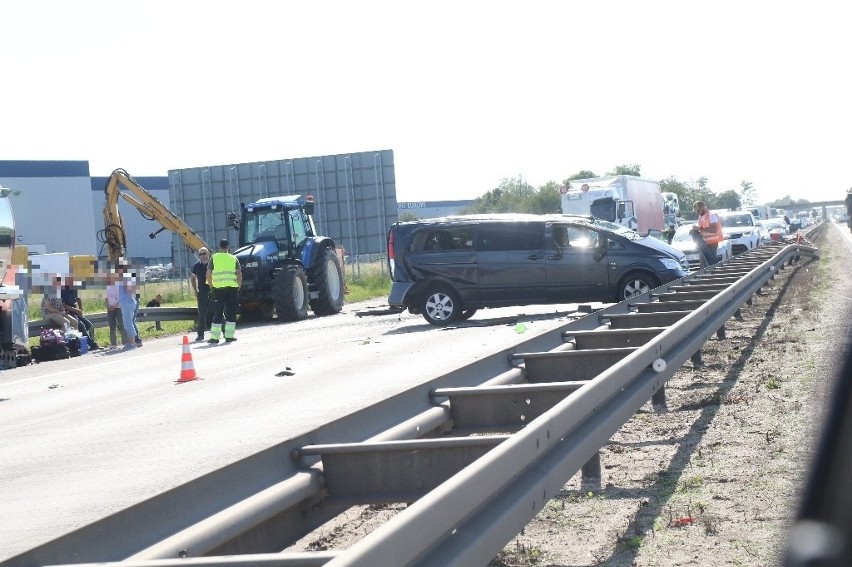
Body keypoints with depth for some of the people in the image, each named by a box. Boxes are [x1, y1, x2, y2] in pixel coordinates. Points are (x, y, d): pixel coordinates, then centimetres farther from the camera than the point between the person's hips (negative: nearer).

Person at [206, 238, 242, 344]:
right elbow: (239, 274, 0)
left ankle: (214, 337, 2)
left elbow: (208, 274, 0)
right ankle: (229, 336, 5)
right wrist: (239, 287, 10)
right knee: (231, 312, 6)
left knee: (218, 312, 4)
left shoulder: (214, 258, 4)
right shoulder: (233, 258, 7)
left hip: (219, 288, 0)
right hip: (232, 288, 0)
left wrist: (211, 286, 11)